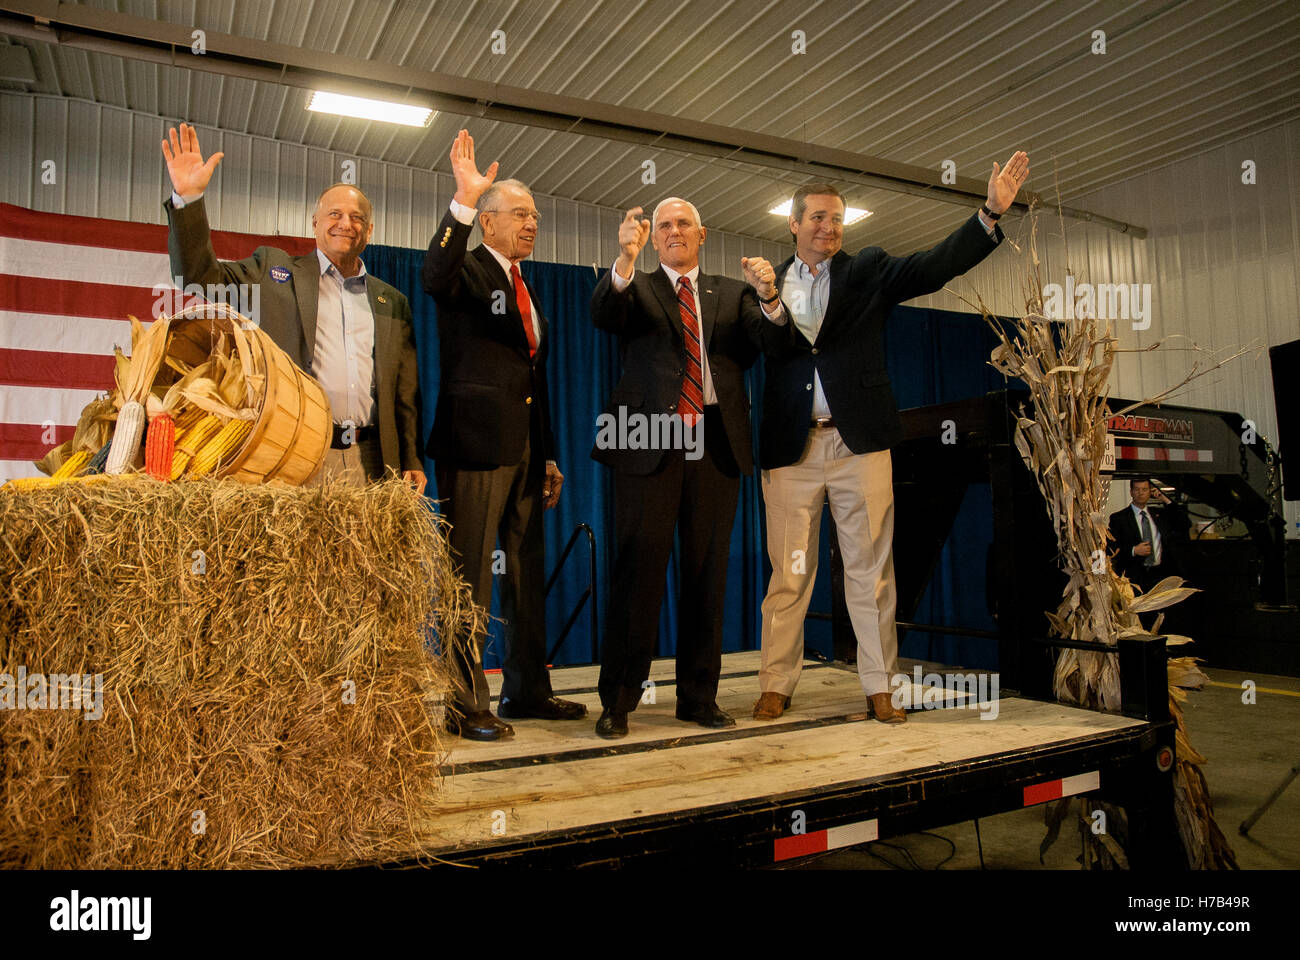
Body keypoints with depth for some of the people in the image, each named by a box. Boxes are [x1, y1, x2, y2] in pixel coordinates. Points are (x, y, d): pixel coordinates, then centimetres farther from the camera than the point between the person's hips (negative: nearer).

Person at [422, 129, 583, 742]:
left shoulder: (526, 289, 21)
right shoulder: (467, 271, 0)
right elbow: (433, 278, -27)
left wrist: (548, 456, 17)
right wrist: (462, 202, -33)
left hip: (524, 447, 8)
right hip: (476, 443, -8)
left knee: (527, 573, 13)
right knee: (469, 577, -3)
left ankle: (527, 690, 25)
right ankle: (464, 704, 6)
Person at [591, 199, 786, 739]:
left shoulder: (731, 294, 19)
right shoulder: (634, 288, 12)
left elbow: (767, 339, 3)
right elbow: (601, 315, -9)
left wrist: (769, 297, -17)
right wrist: (626, 260, -26)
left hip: (716, 445, 3)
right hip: (650, 443, -2)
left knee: (707, 572, 6)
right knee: (639, 569, -5)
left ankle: (699, 697, 17)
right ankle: (617, 701, 4)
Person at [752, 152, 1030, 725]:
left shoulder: (867, 272, 12)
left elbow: (937, 265, 0)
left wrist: (991, 212, -12)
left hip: (859, 441, 0)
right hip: (790, 444, 0)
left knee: (869, 569, 4)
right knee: (788, 571, 3)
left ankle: (880, 688, 14)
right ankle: (776, 685, 14)